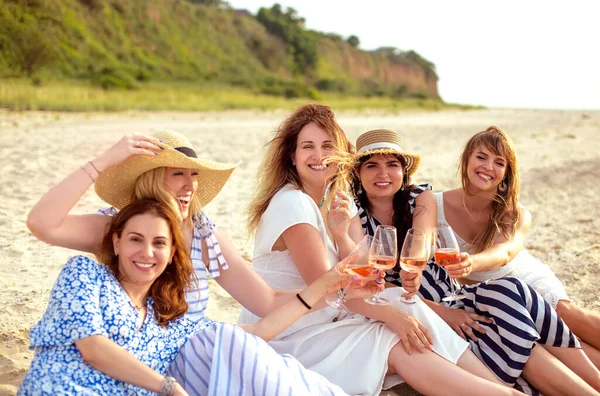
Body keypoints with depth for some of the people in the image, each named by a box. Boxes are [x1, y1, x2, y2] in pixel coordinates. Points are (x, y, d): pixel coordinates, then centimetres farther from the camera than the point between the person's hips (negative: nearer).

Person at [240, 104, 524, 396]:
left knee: (406, 304, -11)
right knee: (397, 345, -19)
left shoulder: (338, 201, 7)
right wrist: (392, 315, -22)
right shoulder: (292, 203, -17)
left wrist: (341, 235, -19)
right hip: (286, 337, -7)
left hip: (325, 321, 7)